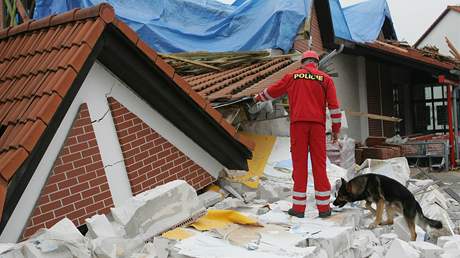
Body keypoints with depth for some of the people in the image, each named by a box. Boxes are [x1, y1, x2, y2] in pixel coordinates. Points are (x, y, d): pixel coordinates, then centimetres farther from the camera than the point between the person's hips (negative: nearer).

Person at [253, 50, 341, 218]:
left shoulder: (293, 76, 12)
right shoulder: (325, 78, 11)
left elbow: (273, 91, 24)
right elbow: (334, 105, 5)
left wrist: (259, 98, 42)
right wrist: (336, 128, 9)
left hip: (298, 123, 0)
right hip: (317, 124, 0)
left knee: (299, 163, 2)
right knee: (319, 163, 3)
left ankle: (298, 207, 3)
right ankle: (323, 207, 4)